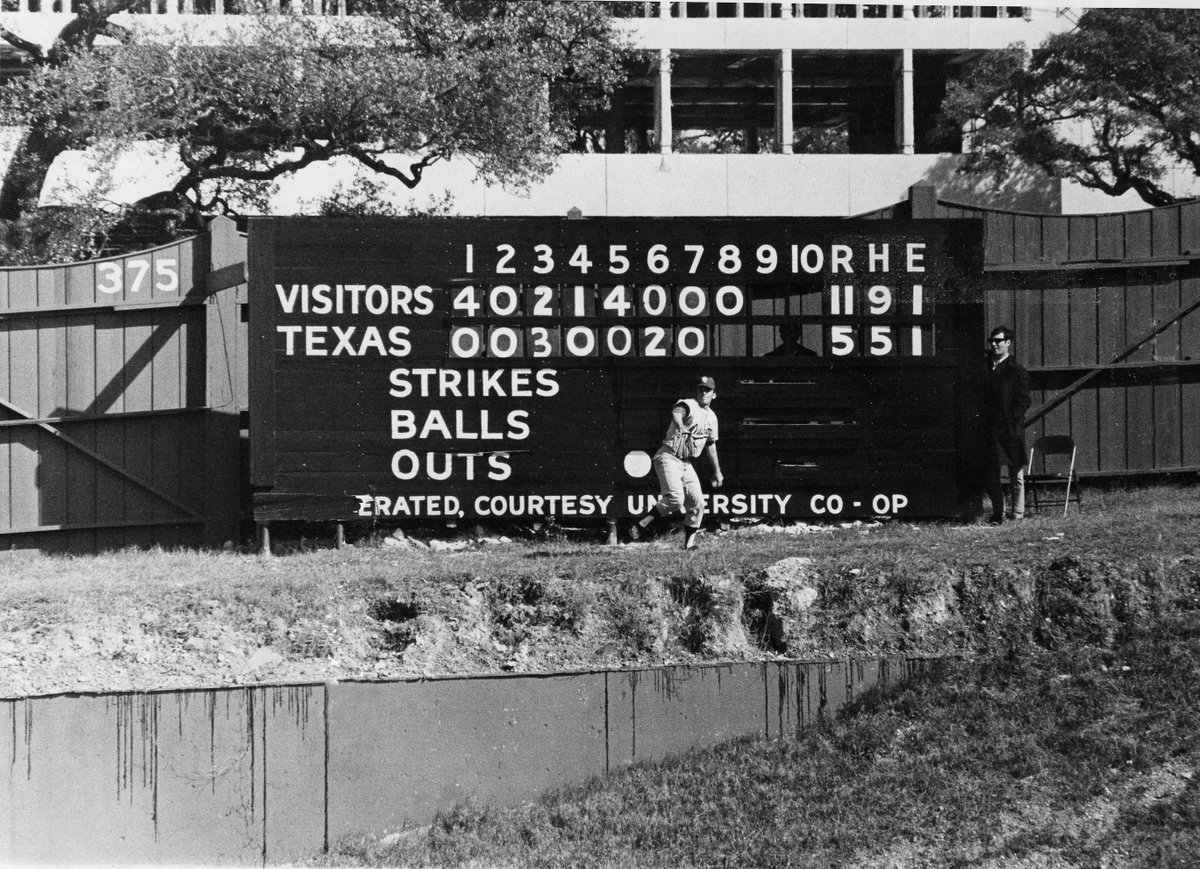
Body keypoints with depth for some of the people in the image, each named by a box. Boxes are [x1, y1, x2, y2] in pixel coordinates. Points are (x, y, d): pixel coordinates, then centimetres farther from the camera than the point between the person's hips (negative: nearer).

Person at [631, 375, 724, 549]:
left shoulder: (711, 416, 16)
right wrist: (679, 425, -58)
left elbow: (710, 444, 28)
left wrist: (717, 471, 32)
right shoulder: (688, 405, -8)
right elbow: (676, 412, -34)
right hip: (669, 458, -8)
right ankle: (640, 524, -12)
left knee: (697, 503, 0)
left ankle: (689, 542, 10)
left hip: (688, 464, 8)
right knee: (675, 499, -23)